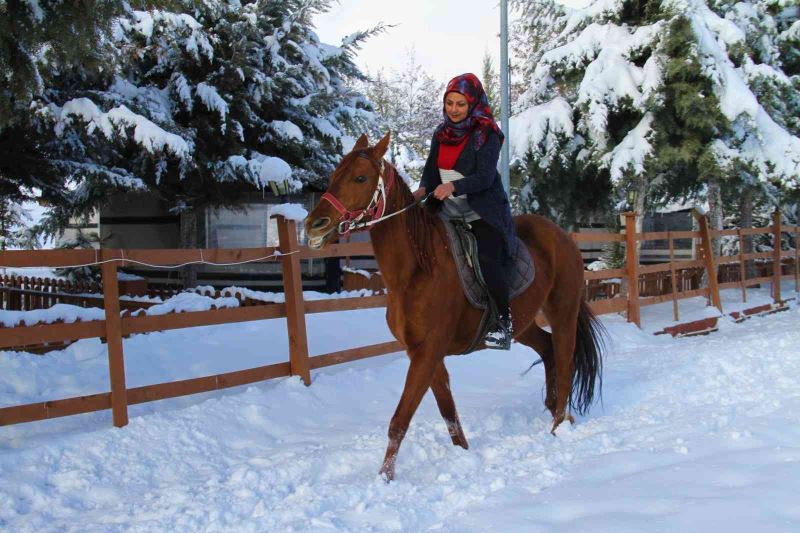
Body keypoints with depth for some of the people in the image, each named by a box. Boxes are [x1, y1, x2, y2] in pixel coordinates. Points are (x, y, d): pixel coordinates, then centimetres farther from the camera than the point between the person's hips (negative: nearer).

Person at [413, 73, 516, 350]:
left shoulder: (486, 135, -11)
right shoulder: (442, 133, 8)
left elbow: (485, 177, -20)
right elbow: (432, 168, 11)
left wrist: (453, 186, -36)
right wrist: (424, 189, -11)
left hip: (483, 212, -7)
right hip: (450, 213, 7)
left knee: (487, 260, -25)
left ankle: (503, 320, -11)